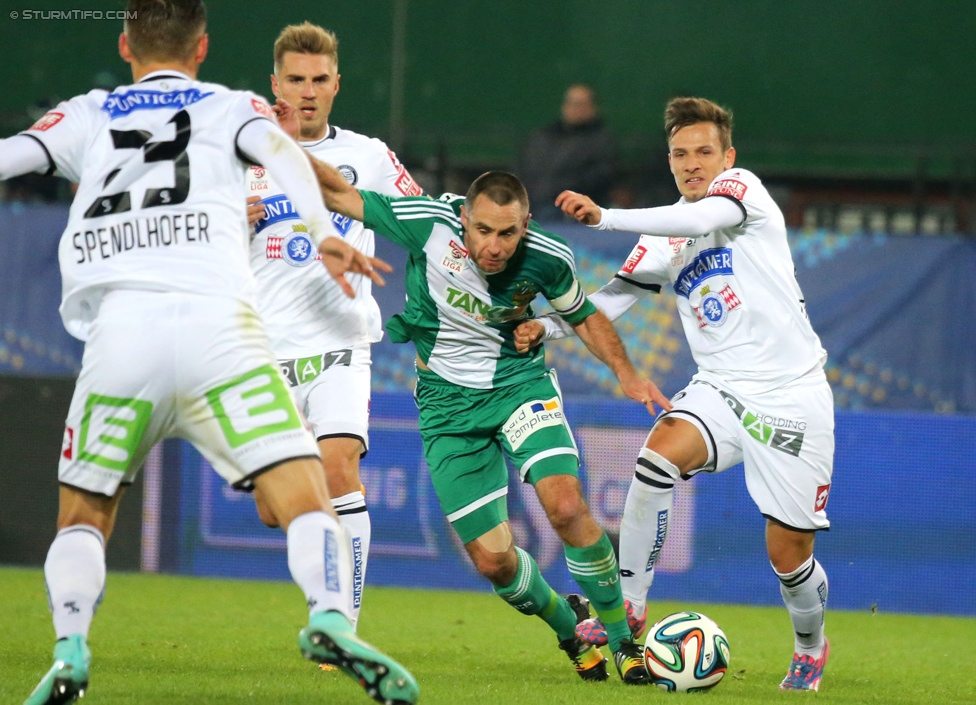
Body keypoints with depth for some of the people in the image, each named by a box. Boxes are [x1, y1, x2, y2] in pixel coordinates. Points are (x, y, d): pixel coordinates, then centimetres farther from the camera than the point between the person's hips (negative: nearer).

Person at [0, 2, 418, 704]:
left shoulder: (86, 116, 25)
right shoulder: (231, 106, 22)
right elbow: (276, 146, 1)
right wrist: (323, 233, -8)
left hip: (117, 327, 1)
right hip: (217, 322, -1)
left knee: (83, 515, 17)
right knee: (304, 496, -6)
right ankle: (331, 615, -33)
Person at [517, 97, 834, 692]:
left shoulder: (743, 186, -6)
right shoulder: (664, 236, 11)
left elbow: (703, 219, -27)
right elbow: (616, 298, 10)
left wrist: (605, 217, -36)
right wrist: (548, 326, -8)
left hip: (791, 394, -4)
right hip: (721, 389, 4)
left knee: (789, 553, -2)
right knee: (657, 458, -27)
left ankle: (811, 647, 28)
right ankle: (630, 608, -19)